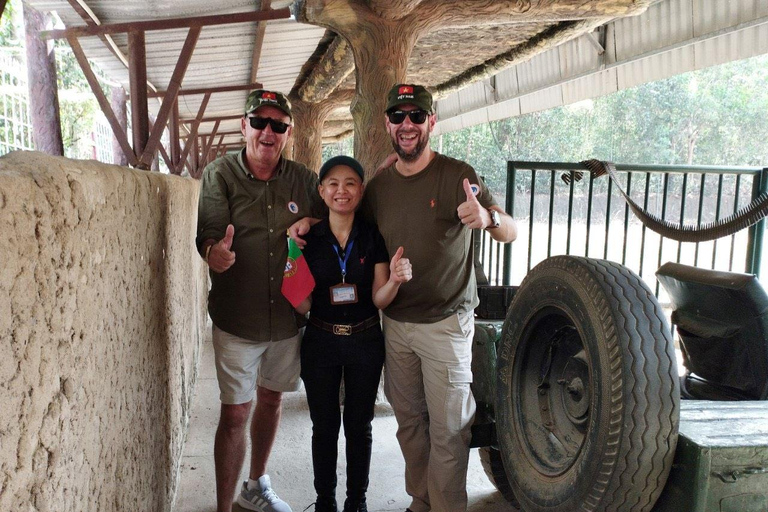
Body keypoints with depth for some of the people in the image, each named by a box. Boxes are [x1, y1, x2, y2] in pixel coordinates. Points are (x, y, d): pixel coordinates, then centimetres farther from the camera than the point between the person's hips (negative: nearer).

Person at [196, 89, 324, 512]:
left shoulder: (303, 179, 1)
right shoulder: (220, 174, -7)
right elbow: (208, 234, -18)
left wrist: (309, 225, -10)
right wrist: (214, 252, -40)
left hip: (288, 316, 4)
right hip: (237, 319, -3)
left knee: (271, 399, 18)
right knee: (235, 413, 1)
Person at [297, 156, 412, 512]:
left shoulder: (374, 238, -5)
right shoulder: (307, 239, -5)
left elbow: (379, 300, -5)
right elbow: (302, 306, -4)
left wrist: (395, 279, -26)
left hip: (365, 342, 0)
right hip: (320, 342, 0)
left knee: (359, 425, 14)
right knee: (324, 426, 12)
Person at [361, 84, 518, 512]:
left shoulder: (457, 176, -11)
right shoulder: (378, 186, 4)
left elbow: (512, 233, -13)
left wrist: (488, 218, -36)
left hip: (445, 324, -5)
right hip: (394, 323, 5)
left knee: (448, 430, 4)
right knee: (409, 421, 17)